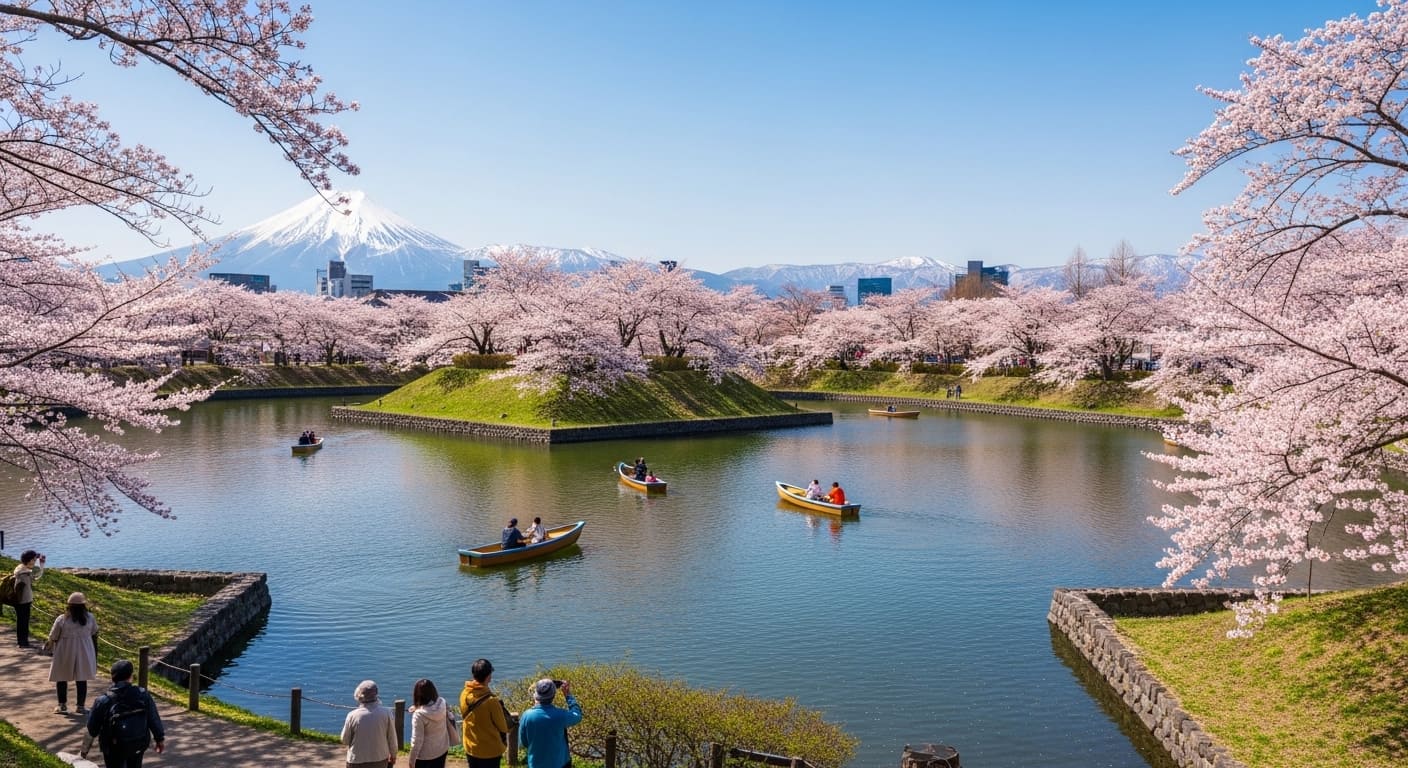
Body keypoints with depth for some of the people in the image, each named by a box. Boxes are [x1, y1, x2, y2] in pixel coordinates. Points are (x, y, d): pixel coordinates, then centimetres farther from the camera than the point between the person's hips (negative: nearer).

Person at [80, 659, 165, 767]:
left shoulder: (103, 702, -19)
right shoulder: (143, 695, -15)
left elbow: (92, 729, -6)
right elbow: (154, 719, -5)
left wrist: (84, 750, 11)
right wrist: (160, 739, 10)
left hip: (114, 750, -2)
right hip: (139, 745, 2)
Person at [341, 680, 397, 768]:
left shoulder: (352, 715, -16)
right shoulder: (386, 713, -13)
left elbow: (345, 741, -2)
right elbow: (392, 738, -2)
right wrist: (393, 755, 15)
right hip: (380, 761, 1)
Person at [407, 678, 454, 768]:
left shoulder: (419, 714, -27)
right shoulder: (442, 704, -14)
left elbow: (417, 740, -20)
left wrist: (411, 760, -9)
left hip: (425, 755, -5)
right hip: (442, 750, 5)